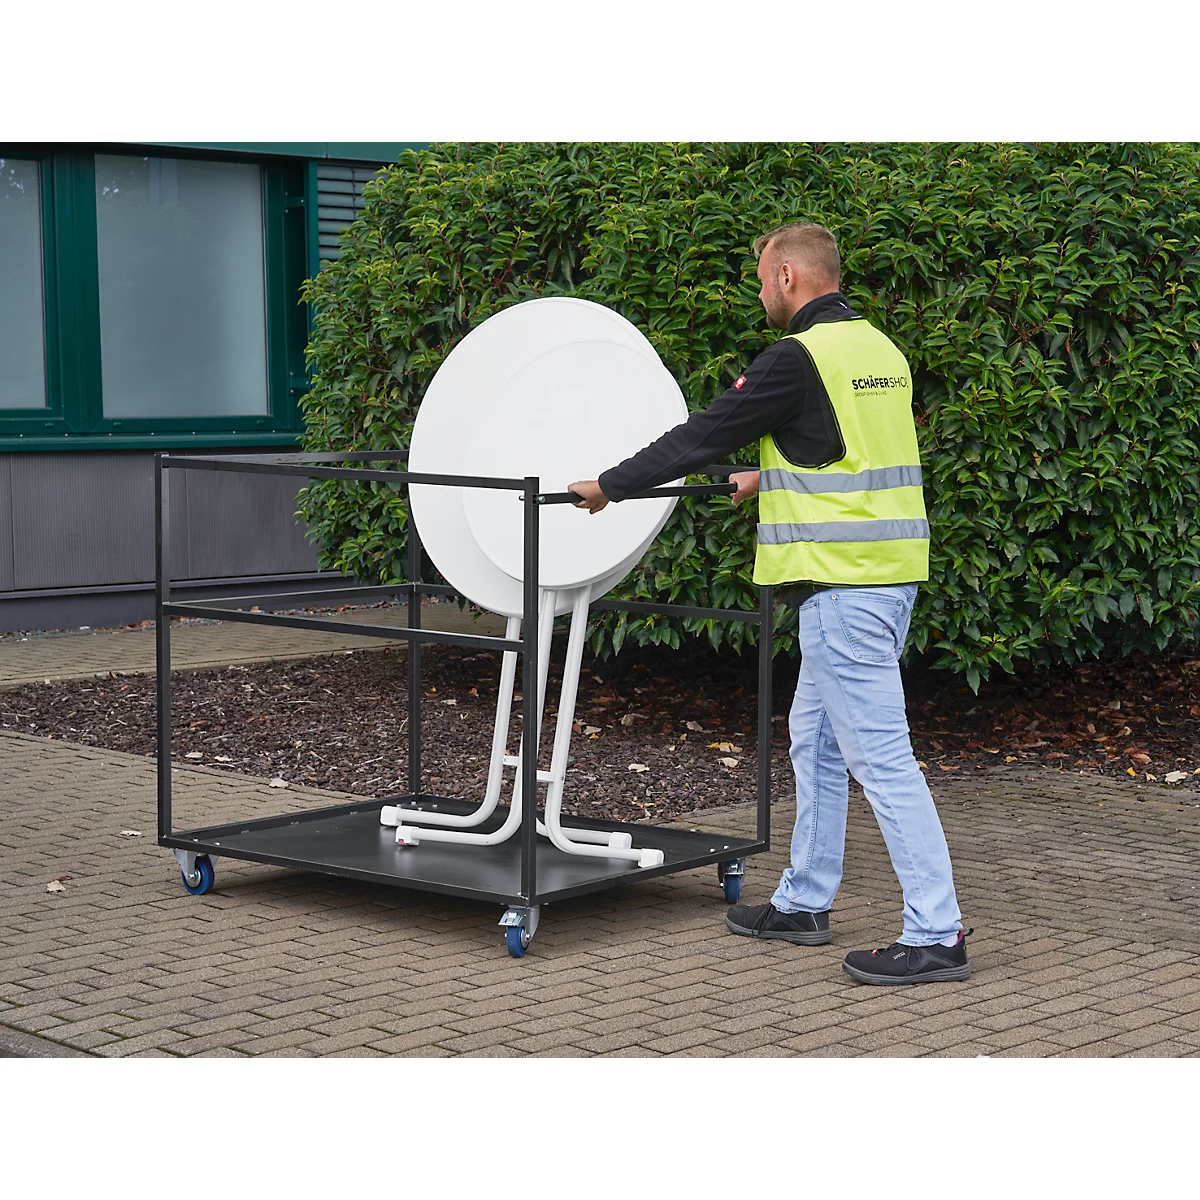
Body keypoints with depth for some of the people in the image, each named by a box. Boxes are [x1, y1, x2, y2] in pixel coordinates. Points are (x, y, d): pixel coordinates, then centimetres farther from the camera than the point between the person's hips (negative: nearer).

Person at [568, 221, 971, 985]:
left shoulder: (800, 357, -14)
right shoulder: (878, 347, 13)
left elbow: (704, 435, -9)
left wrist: (611, 485, 3)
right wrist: (770, 479, 41)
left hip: (845, 583, -10)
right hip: (886, 574, 10)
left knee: (880, 754, -7)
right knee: (817, 739, 19)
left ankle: (936, 936, -5)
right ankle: (803, 904, 30)